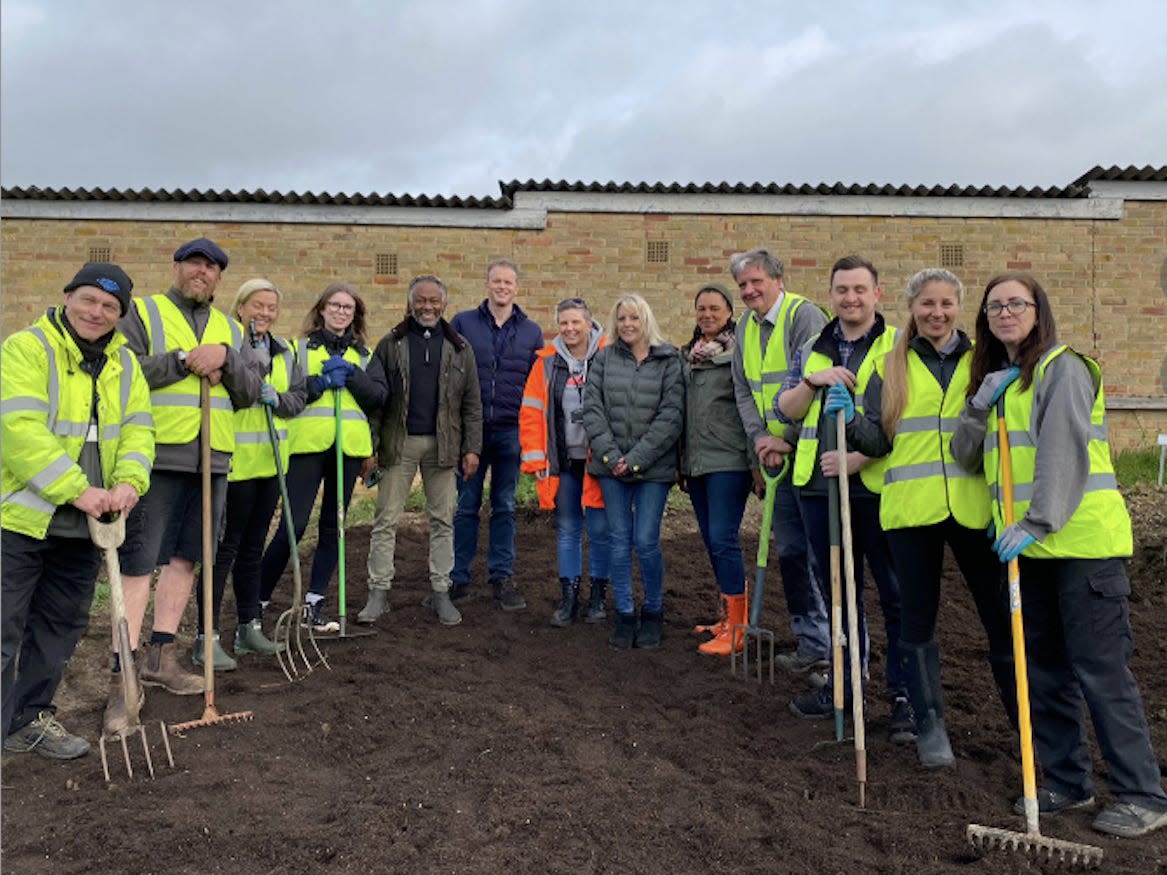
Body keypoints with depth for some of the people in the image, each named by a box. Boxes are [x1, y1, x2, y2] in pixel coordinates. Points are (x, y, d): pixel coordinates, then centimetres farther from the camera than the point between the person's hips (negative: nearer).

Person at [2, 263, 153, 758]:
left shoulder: (125, 362, 9)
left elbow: (137, 428, 4)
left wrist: (128, 481, -15)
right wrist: (78, 490, -26)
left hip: (84, 524, 6)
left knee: (61, 624, 16)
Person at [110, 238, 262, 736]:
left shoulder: (230, 330, 19)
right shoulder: (141, 313, 5)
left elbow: (251, 391, 11)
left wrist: (225, 358, -6)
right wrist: (184, 359, -14)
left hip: (211, 461, 6)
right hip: (156, 457, -5)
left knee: (185, 558, 12)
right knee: (138, 564, -6)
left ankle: (160, 657, 24)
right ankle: (121, 677, -2)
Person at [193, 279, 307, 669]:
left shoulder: (284, 351, 13)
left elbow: (300, 395, 14)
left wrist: (279, 399, -5)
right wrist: (254, 367, -23)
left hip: (270, 461, 7)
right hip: (235, 460, -7)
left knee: (253, 546, 16)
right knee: (224, 547, -4)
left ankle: (249, 626, 27)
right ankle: (207, 638, 4)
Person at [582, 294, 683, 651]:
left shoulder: (669, 360, 0)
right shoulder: (604, 358, 7)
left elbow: (672, 416, -7)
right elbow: (591, 408, 1)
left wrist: (636, 458, -12)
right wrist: (610, 455, -9)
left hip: (653, 467, -2)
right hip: (611, 466, 3)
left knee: (646, 541, -2)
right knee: (619, 541, 6)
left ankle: (653, 612, 19)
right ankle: (624, 615, 19)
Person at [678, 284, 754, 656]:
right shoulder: (687, 355, 16)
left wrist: (757, 461, -14)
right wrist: (682, 462, 19)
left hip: (728, 461, -7)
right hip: (696, 461, 7)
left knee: (724, 538, -10)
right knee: (711, 539, 12)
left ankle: (736, 629, -2)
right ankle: (729, 616, 24)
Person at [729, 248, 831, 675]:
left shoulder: (804, 315, -10)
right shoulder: (745, 328, 13)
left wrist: (788, 439, -17)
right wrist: (760, 439, -2)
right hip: (777, 455, 8)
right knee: (790, 552, 12)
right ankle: (812, 646, 25)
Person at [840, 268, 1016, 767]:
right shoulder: (891, 368, 8)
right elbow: (878, 442, 6)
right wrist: (850, 419, -14)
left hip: (972, 507, 0)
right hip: (911, 507, 0)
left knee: (1000, 613, 5)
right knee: (917, 618, 8)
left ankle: (1026, 721, 22)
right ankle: (929, 725, 22)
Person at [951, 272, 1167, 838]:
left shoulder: (1063, 367, -6)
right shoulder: (994, 378, 18)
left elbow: (1064, 450, -17)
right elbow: (967, 457, 13)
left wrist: (1038, 522, -24)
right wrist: (980, 404, -3)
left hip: (1082, 538, -8)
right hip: (1029, 544, 8)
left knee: (1100, 668, -4)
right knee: (1046, 668, 12)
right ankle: (1066, 782, 24)